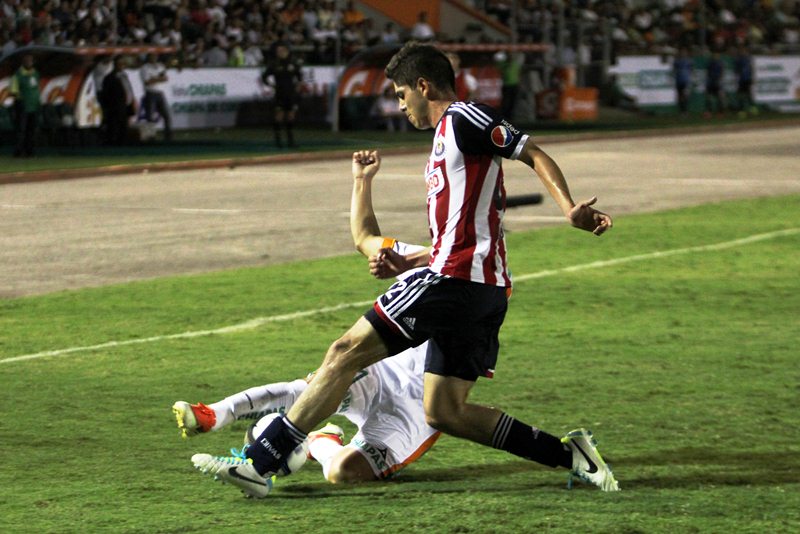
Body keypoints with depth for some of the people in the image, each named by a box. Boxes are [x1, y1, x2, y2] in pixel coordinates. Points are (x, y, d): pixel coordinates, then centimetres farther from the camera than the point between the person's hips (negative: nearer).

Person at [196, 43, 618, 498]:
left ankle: (259, 463, -9)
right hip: (485, 287, 10)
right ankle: (570, 453, 5)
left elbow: (535, 155, -11)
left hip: (455, 279, -10)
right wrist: (407, 264, 23)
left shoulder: (462, 119, -3)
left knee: (347, 353, -8)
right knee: (444, 412, 9)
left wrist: (570, 209, -24)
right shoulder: (448, 136, 26)